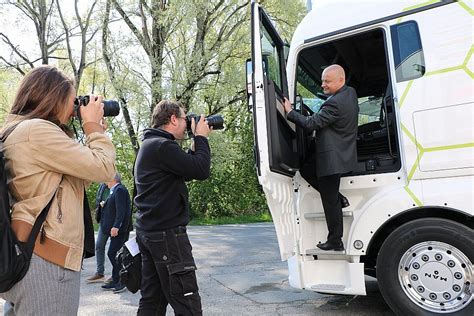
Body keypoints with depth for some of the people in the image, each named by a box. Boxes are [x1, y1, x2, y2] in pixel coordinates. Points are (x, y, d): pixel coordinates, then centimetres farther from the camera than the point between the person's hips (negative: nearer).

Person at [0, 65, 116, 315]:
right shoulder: (38, 130, -15)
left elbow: (82, 174, 18)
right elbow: (102, 169, -16)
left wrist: (93, 131, 13)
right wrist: (93, 125, -3)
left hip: (33, 253, 10)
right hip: (47, 259, -10)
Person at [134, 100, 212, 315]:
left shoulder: (149, 145, 17)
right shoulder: (162, 146, -16)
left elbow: (187, 170, 20)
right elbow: (201, 171, -18)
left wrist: (197, 142, 14)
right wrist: (201, 137, -5)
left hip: (149, 231, 11)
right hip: (167, 233, -10)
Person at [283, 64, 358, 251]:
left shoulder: (335, 103, -25)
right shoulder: (350, 93, 7)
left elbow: (310, 123, -21)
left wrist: (290, 112, -9)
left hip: (332, 157, -10)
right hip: (343, 152, 10)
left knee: (330, 202, 1)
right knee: (306, 170, 21)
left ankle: (335, 242, 14)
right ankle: (339, 198, 21)